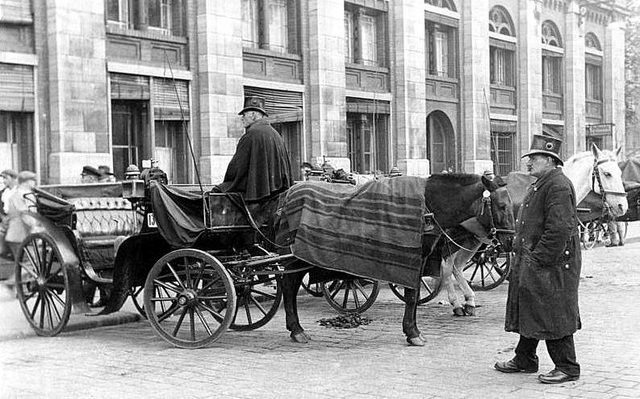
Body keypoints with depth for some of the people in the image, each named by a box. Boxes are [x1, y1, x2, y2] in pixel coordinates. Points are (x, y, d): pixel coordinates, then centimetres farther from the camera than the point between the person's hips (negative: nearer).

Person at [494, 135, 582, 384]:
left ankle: (567, 368, 7)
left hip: (552, 266, -10)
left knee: (553, 316, -3)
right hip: (531, 264, 10)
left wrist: (539, 259, -22)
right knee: (530, 313, 17)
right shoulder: (541, 185, 17)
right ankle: (525, 360, 29)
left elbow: (560, 228, -25)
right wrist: (524, 257, 16)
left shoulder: (558, 186, -17)